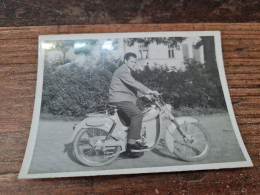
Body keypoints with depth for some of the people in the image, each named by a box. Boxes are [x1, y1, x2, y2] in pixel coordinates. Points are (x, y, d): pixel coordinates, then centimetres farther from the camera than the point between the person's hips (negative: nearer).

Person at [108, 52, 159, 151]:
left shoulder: (126, 71, 26)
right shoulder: (122, 70, -8)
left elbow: (133, 86, 24)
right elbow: (134, 83, -21)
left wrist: (145, 94, 13)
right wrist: (149, 91, -26)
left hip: (124, 99, 11)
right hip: (119, 99, -11)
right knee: (138, 114, -25)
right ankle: (131, 142, -25)